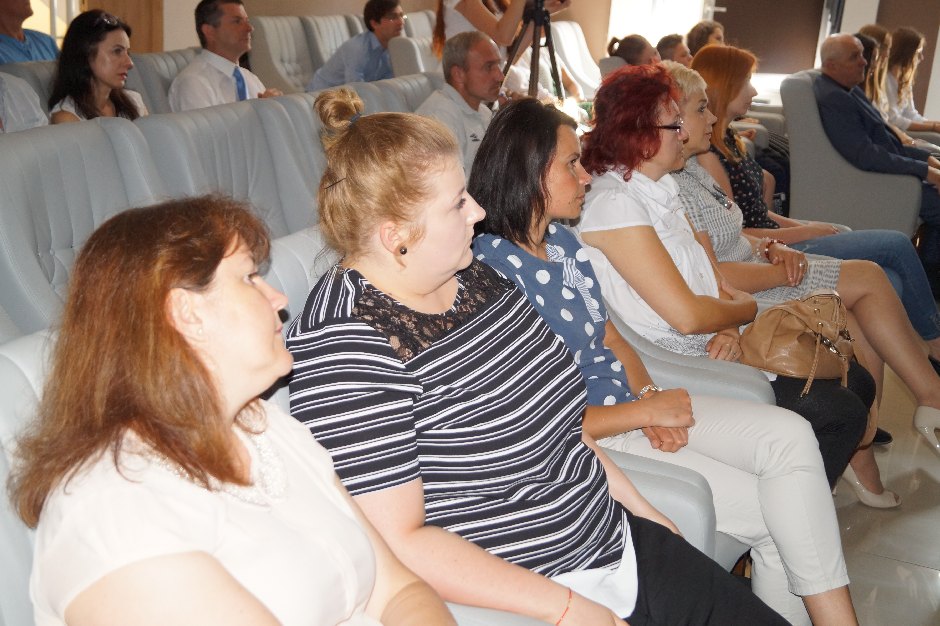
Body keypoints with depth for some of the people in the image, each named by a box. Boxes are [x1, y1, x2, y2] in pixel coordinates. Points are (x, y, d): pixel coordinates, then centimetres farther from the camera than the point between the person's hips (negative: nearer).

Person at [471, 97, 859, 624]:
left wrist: (648, 391, -6)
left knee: (791, 435, -8)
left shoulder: (562, 240, 8)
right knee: (771, 510, -12)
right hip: (591, 437, -8)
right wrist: (645, 412, -15)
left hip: (630, 401, 8)